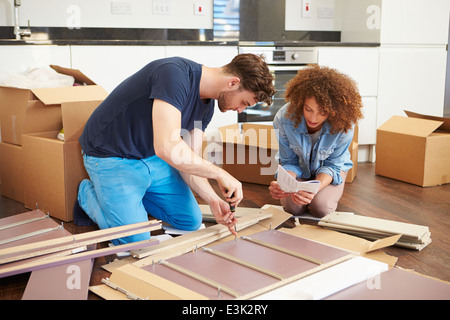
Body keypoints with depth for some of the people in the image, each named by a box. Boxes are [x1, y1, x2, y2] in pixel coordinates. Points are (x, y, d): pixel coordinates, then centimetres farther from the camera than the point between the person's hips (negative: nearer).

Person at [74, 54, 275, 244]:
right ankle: (88, 193, 11)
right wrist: (219, 174, -33)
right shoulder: (174, 73, -32)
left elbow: (189, 161, 0)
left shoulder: (207, 104, -3)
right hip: (111, 158, -8)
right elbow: (167, 147, -43)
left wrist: (213, 199, -16)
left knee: (191, 222, 9)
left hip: (151, 158, 8)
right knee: (136, 241, -13)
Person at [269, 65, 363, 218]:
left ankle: (331, 193, 12)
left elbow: (332, 165, -19)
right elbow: (290, 163, -18)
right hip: (299, 168, 0)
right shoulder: (284, 118, -31)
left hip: (330, 171, 0)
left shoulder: (344, 125, -33)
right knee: (293, 207, -23)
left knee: (321, 208, -23)